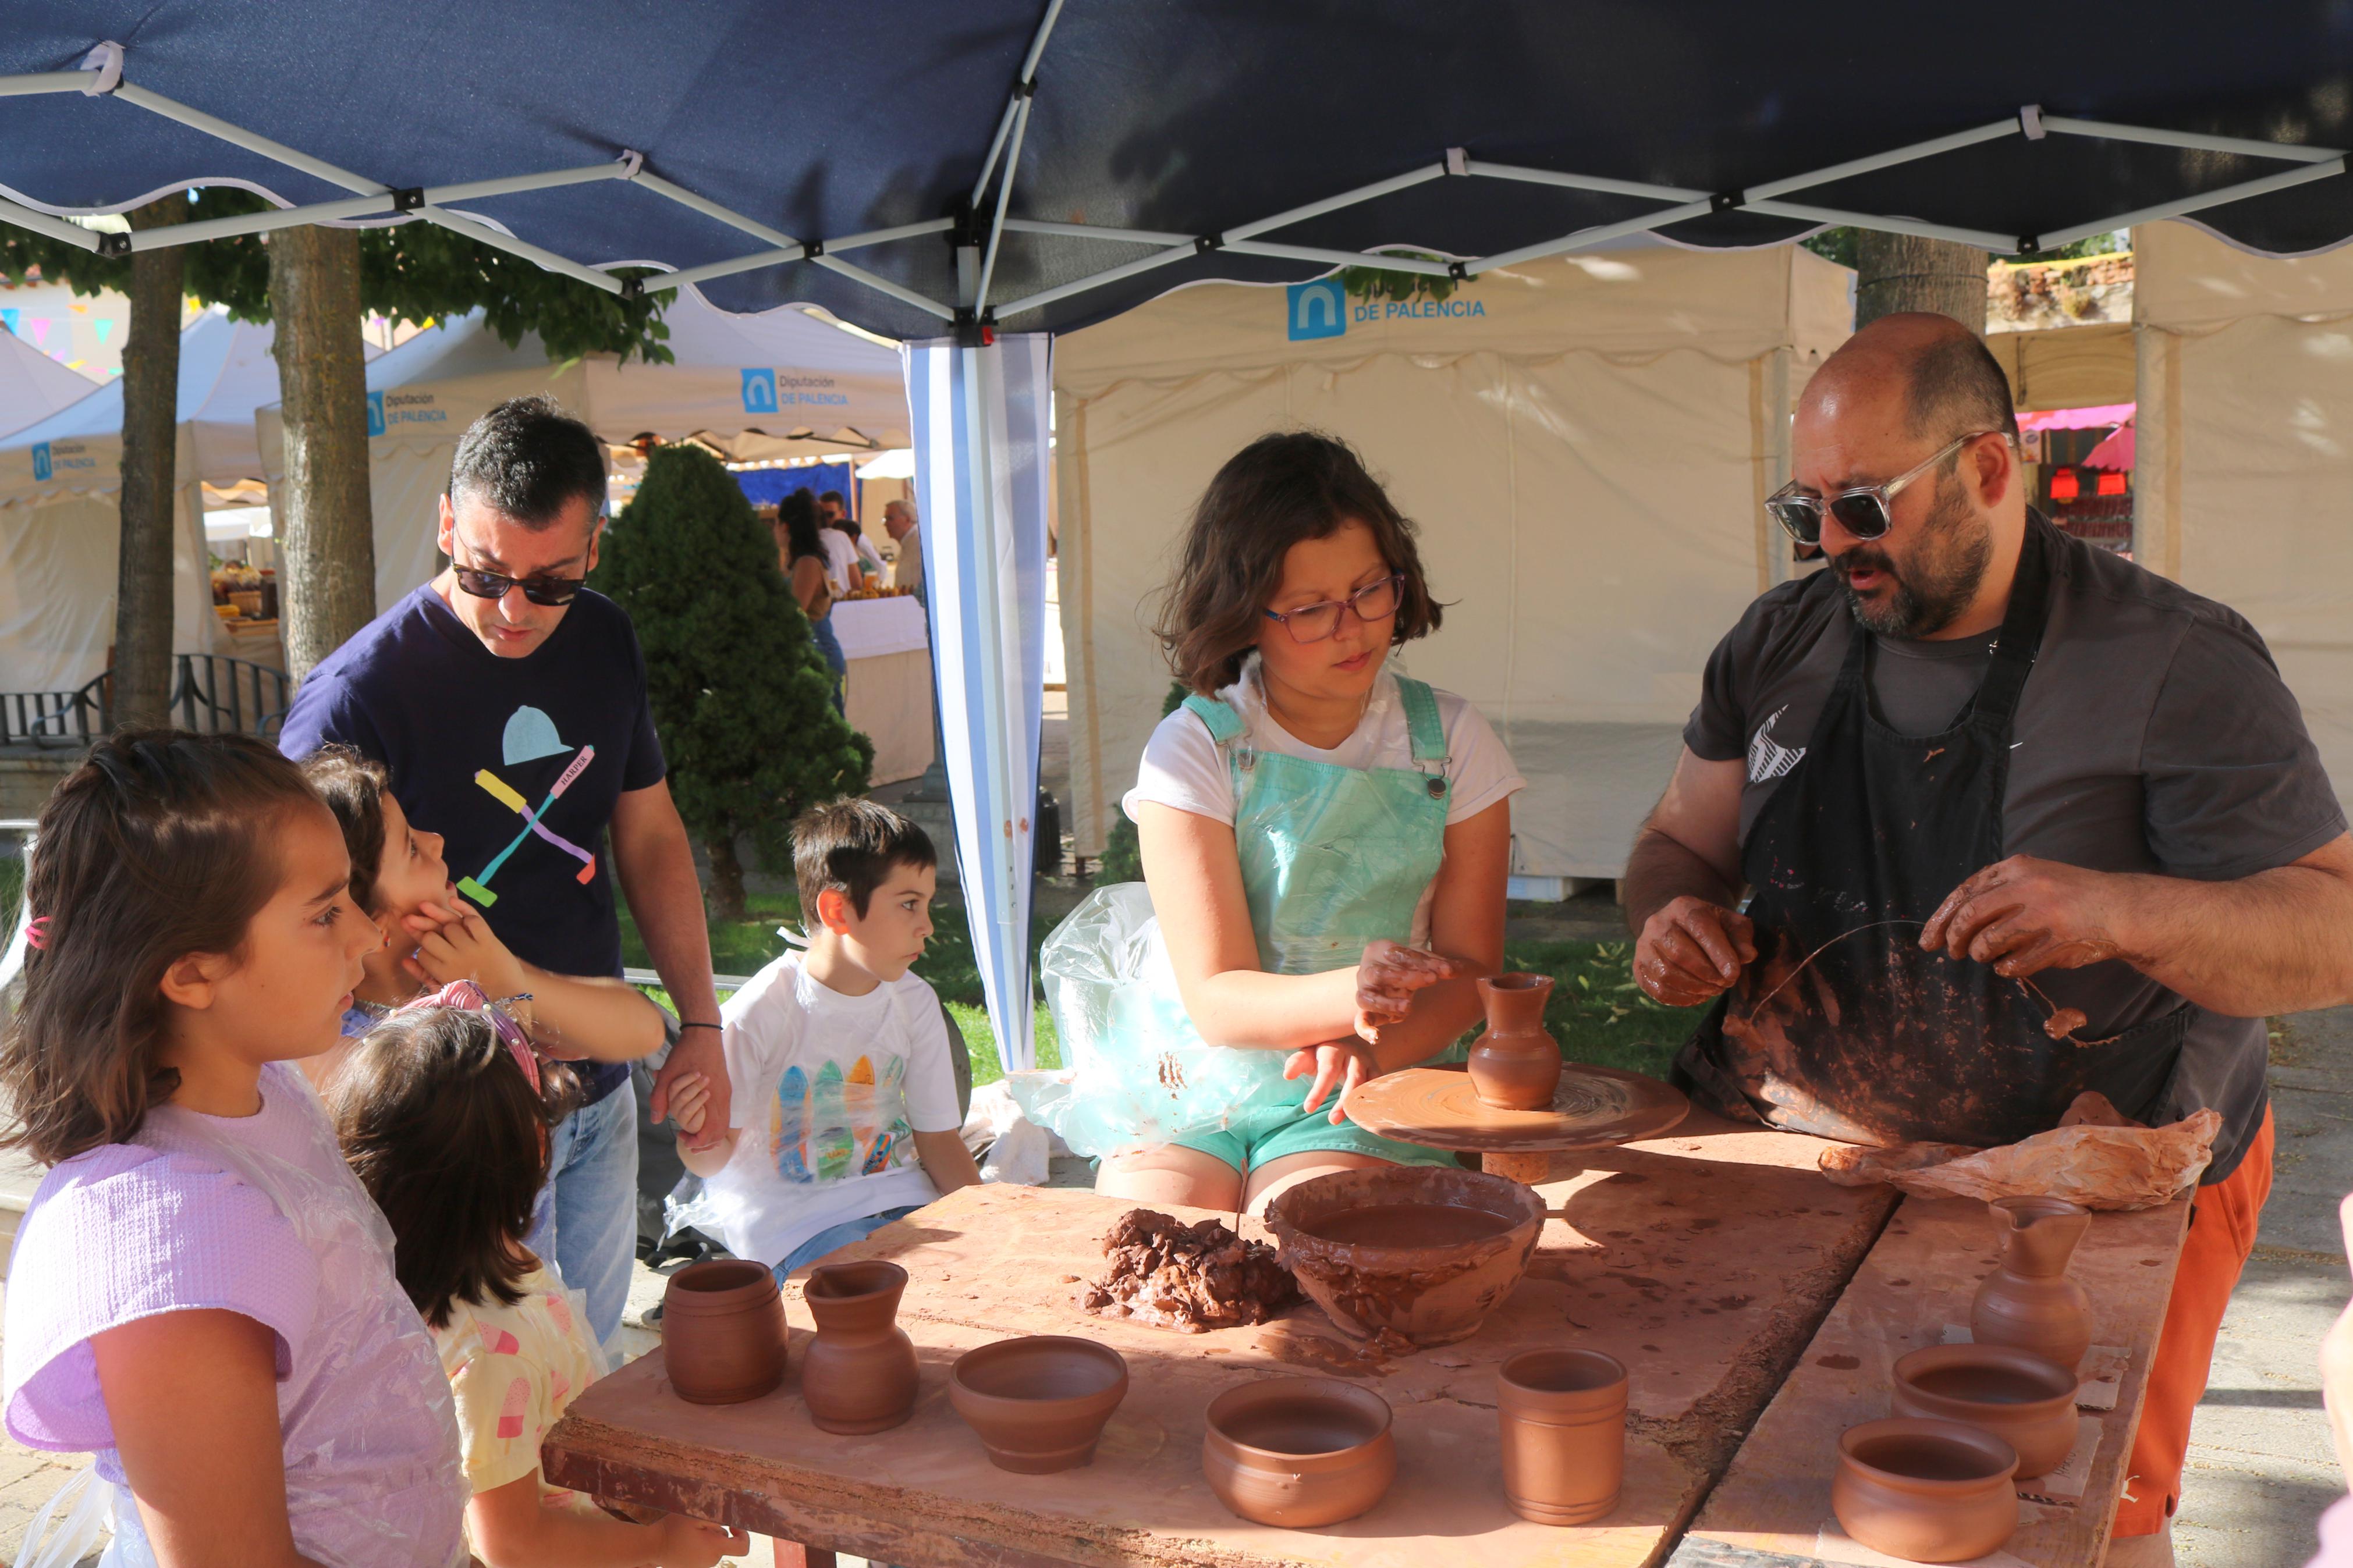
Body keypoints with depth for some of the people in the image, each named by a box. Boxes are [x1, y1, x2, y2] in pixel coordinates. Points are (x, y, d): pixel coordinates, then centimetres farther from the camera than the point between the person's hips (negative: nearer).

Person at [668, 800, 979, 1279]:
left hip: (900, 1200, 6)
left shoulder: (915, 1003, 3)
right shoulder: (759, 1014, -14)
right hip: (793, 1221, -6)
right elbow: (718, 1156, -6)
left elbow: (937, 1137, 7)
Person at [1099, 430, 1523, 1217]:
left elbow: (1469, 965, 3)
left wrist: (1374, 1045, -19)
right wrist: (1345, 994, -31)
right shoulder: (1191, 751, -5)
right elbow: (1216, 1001, -9)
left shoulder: (1449, 740, 3)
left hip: (1369, 1094, 1)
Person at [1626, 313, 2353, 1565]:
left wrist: (2122, 912, -31)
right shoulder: (1779, 645, 2)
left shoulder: (2174, 664, -12)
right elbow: (1681, 842, 12)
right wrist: (1671, 915, -12)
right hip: (1803, 1171, 4)